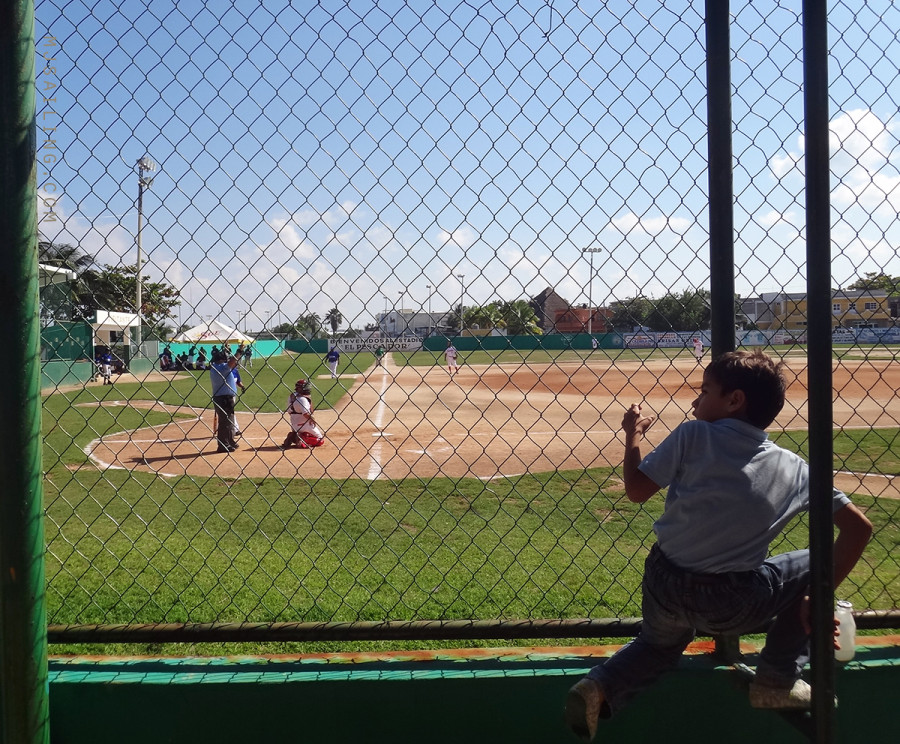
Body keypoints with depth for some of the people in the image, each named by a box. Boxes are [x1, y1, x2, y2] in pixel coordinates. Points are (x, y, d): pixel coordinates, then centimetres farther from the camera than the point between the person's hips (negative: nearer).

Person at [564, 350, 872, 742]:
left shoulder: (693, 435, -5)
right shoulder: (794, 468, 3)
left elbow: (636, 490, -4)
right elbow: (858, 526, 3)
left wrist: (632, 437, 12)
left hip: (664, 588, 1)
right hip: (733, 608, -1)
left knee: (660, 643, 34)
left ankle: (602, 686, 6)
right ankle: (777, 682, 23)